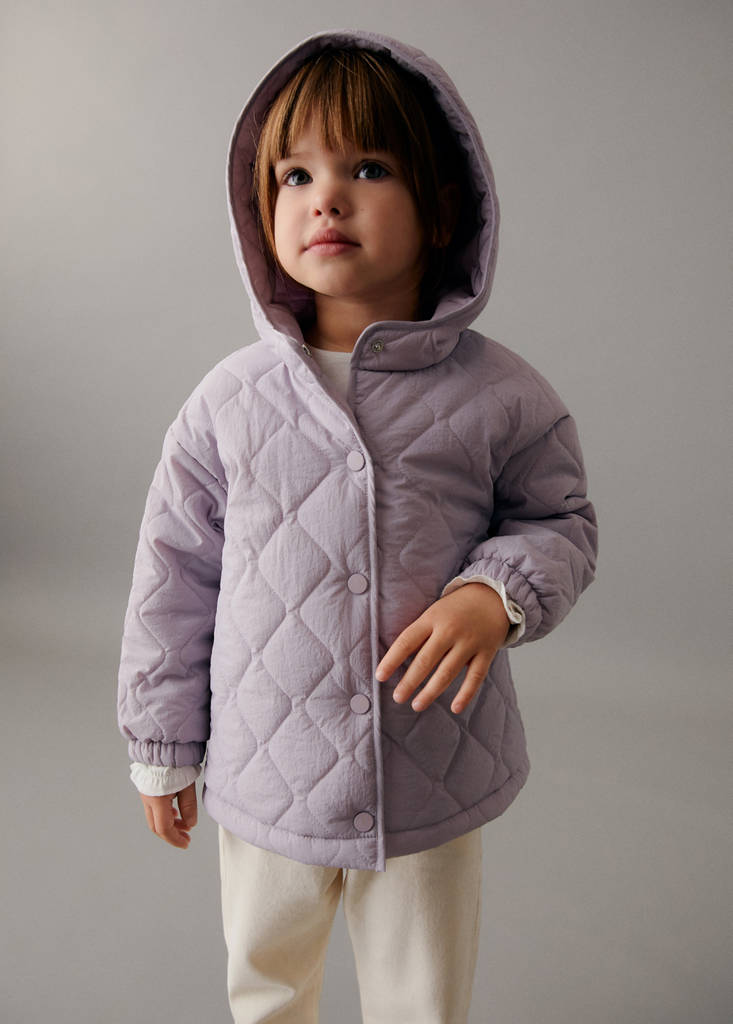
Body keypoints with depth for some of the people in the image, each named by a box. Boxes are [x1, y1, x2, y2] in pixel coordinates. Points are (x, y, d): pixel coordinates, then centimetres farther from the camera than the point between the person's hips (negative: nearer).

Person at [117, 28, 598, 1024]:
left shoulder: (498, 396, -12)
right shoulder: (231, 399, -9)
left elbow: (562, 518, 3)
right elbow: (174, 574, -1)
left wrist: (499, 593, -20)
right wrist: (163, 747, 6)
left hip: (433, 788, -1)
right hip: (265, 777, 2)